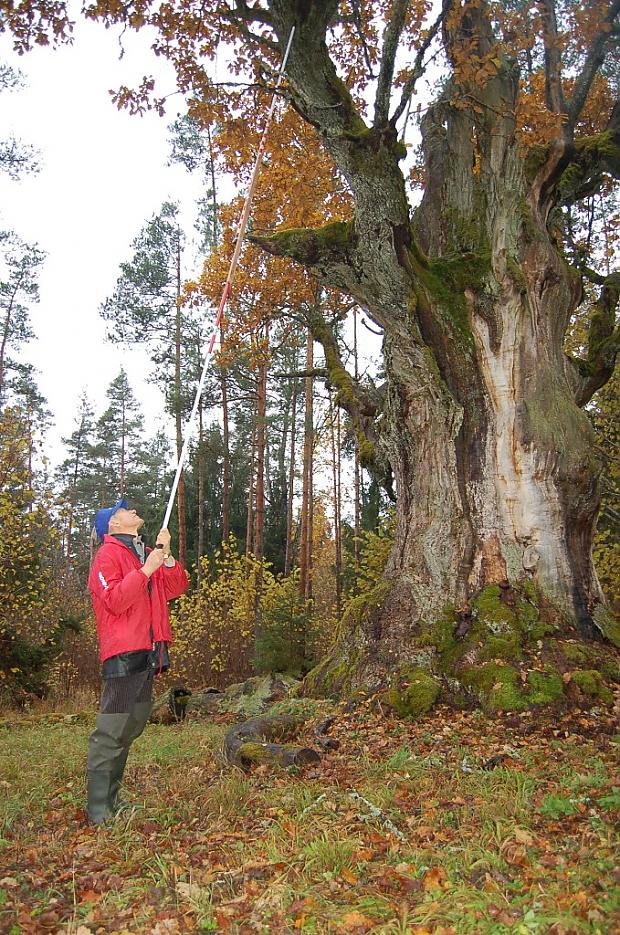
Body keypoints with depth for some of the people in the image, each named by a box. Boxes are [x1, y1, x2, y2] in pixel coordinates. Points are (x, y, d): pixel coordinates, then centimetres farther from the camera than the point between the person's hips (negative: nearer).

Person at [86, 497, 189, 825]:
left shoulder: (147, 554, 19)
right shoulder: (108, 554, -4)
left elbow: (175, 589, 11)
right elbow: (114, 601, -17)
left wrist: (166, 556, -3)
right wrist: (146, 570, -18)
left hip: (148, 652, 9)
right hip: (123, 653, -9)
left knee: (133, 725, 14)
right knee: (111, 732, -8)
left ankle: (111, 798, 25)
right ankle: (99, 810, -3)